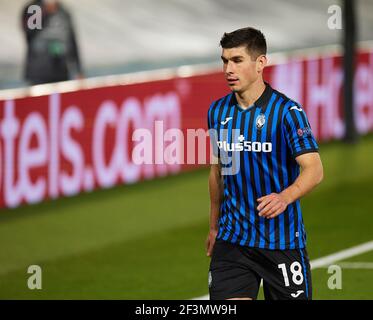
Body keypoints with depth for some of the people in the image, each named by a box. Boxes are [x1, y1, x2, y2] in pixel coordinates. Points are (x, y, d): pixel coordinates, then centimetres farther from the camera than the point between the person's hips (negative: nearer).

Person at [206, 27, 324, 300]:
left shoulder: (287, 111, -10)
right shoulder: (218, 111, 6)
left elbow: (314, 169, -17)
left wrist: (285, 197, -36)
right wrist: (214, 226, 23)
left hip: (282, 240, -4)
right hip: (231, 240, 4)